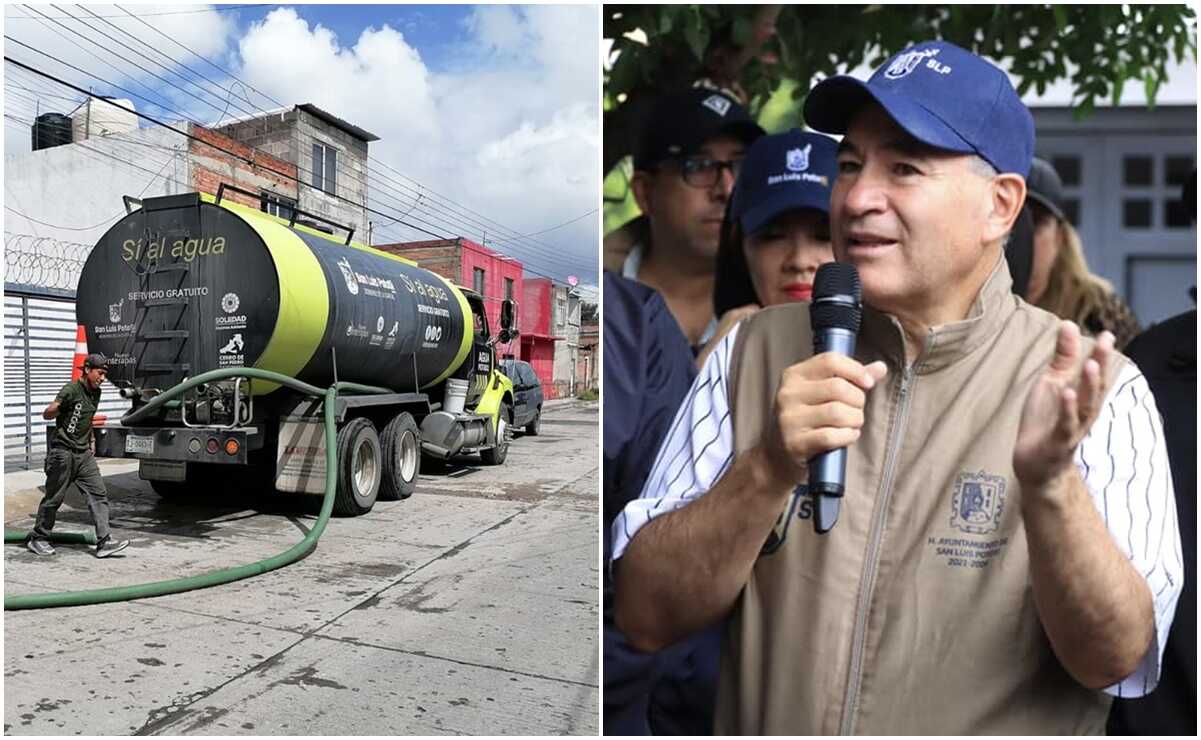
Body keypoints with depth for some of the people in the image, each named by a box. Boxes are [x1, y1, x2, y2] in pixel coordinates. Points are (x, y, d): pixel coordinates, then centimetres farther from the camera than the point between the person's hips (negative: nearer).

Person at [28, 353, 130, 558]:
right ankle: (37, 539, 24)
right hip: (63, 452, -7)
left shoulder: (95, 393, 11)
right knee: (54, 498, 5)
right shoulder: (71, 390, -13)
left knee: (98, 494, -3)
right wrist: (57, 407, -39)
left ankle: (104, 542, -5)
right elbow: (47, 414, -18)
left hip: (84, 453, 7)